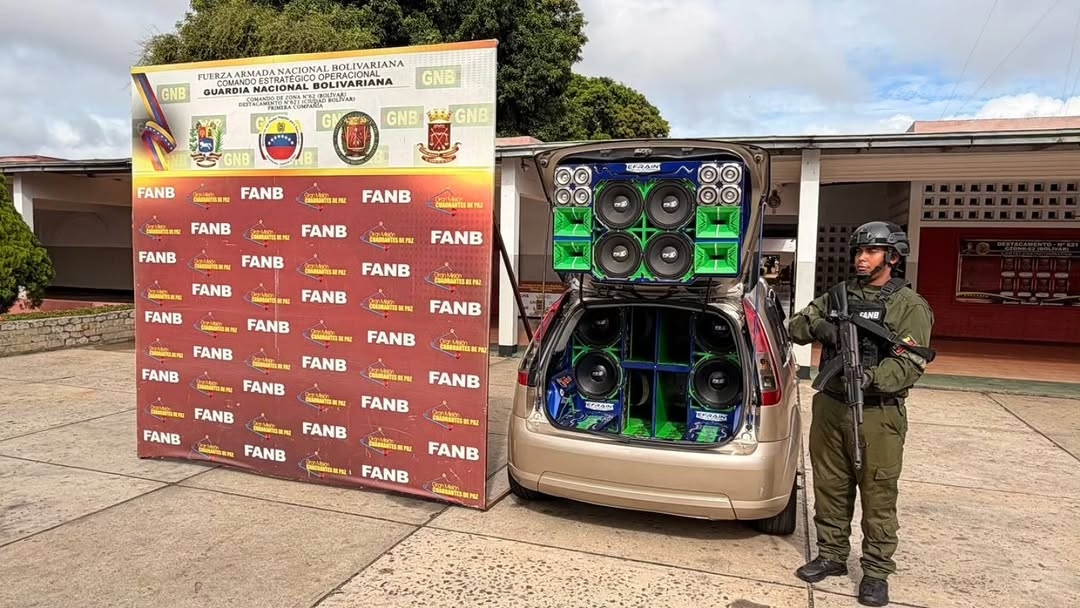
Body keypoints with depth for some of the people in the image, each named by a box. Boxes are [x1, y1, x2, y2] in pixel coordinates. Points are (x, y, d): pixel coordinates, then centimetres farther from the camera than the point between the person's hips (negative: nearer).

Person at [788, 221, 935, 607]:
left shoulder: (910, 306, -4)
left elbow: (910, 364, -14)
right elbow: (796, 326, 10)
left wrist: (871, 379, -31)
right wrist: (818, 326, -12)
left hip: (878, 414, -5)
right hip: (829, 407, 5)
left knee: (878, 496, 3)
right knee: (829, 488, 14)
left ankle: (877, 571, 18)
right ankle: (831, 556, 29)